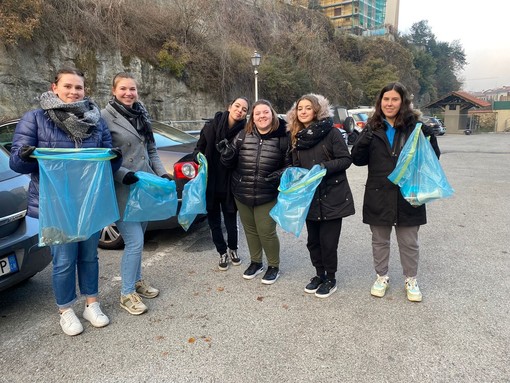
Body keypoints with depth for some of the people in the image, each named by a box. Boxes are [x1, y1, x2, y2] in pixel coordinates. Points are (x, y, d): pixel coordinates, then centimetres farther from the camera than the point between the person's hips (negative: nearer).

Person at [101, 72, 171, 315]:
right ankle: (127, 294, 10)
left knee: (137, 239, 16)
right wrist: (122, 174, -22)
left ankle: (137, 280, 33)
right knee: (135, 242, -7)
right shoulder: (105, 117, -9)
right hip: (123, 189, -6)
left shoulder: (142, 115, 12)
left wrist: (162, 173, 7)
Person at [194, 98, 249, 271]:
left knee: (231, 222, 10)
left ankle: (233, 249, 38)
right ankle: (222, 253, 34)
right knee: (214, 222, 13)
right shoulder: (211, 126, -6)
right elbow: (199, 148, 5)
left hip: (229, 187, -1)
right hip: (210, 185, 1)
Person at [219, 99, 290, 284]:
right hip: (241, 193, 4)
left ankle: (274, 266, 27)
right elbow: (231, 163, 6)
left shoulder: (283, 137, -5)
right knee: (250, 230, 17)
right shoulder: (243, 135, 1)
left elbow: (290, 165, 1)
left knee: (266, 232, 2)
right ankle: (255, 262, 38)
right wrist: (227, 154, -16)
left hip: (267, 195, -3)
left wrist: (280, 175, -17)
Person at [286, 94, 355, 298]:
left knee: (328, 241, 0)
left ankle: (330, 279, 21)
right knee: (313, 240, 13)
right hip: (310, 196, 5)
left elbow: (346, 159, -10)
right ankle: (319, 274, 33)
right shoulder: (296, 137, 9)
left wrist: (324, 167, -22)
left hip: (332, 196, -5)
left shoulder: (331, 132, -8)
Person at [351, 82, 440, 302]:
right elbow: (358, 160, -1)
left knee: (409, 242, 13)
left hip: (407, 195, -1)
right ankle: (381, 277, 33)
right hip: (378, 195, 1)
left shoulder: (415, 126, -2)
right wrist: (363, 142, -19)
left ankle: (411, 280, 33)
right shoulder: (373, 128, 2)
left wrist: (430, 139, -19)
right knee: (379, 240, 15)